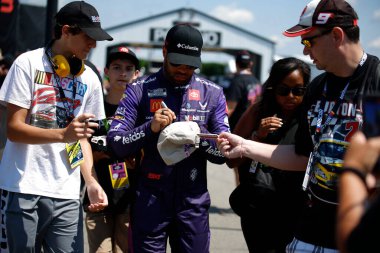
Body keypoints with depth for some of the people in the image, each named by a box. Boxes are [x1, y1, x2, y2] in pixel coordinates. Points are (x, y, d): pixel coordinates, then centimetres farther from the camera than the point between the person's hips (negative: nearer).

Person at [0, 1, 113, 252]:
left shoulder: (89, 79, 11)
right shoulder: (28, 64, -3)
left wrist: (92, 182, -1)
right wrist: (63, 134, -24)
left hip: (67, 194, 4)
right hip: (23, 190, -4)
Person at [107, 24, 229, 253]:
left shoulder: (213, 94, 7)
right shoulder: (140, 91, 1)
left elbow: (222, 153, 4)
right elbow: (115, 144, -6)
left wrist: (199, 137, -16)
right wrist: (150, 128, -22)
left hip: (193, 202, 2)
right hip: (150, 201, -2)